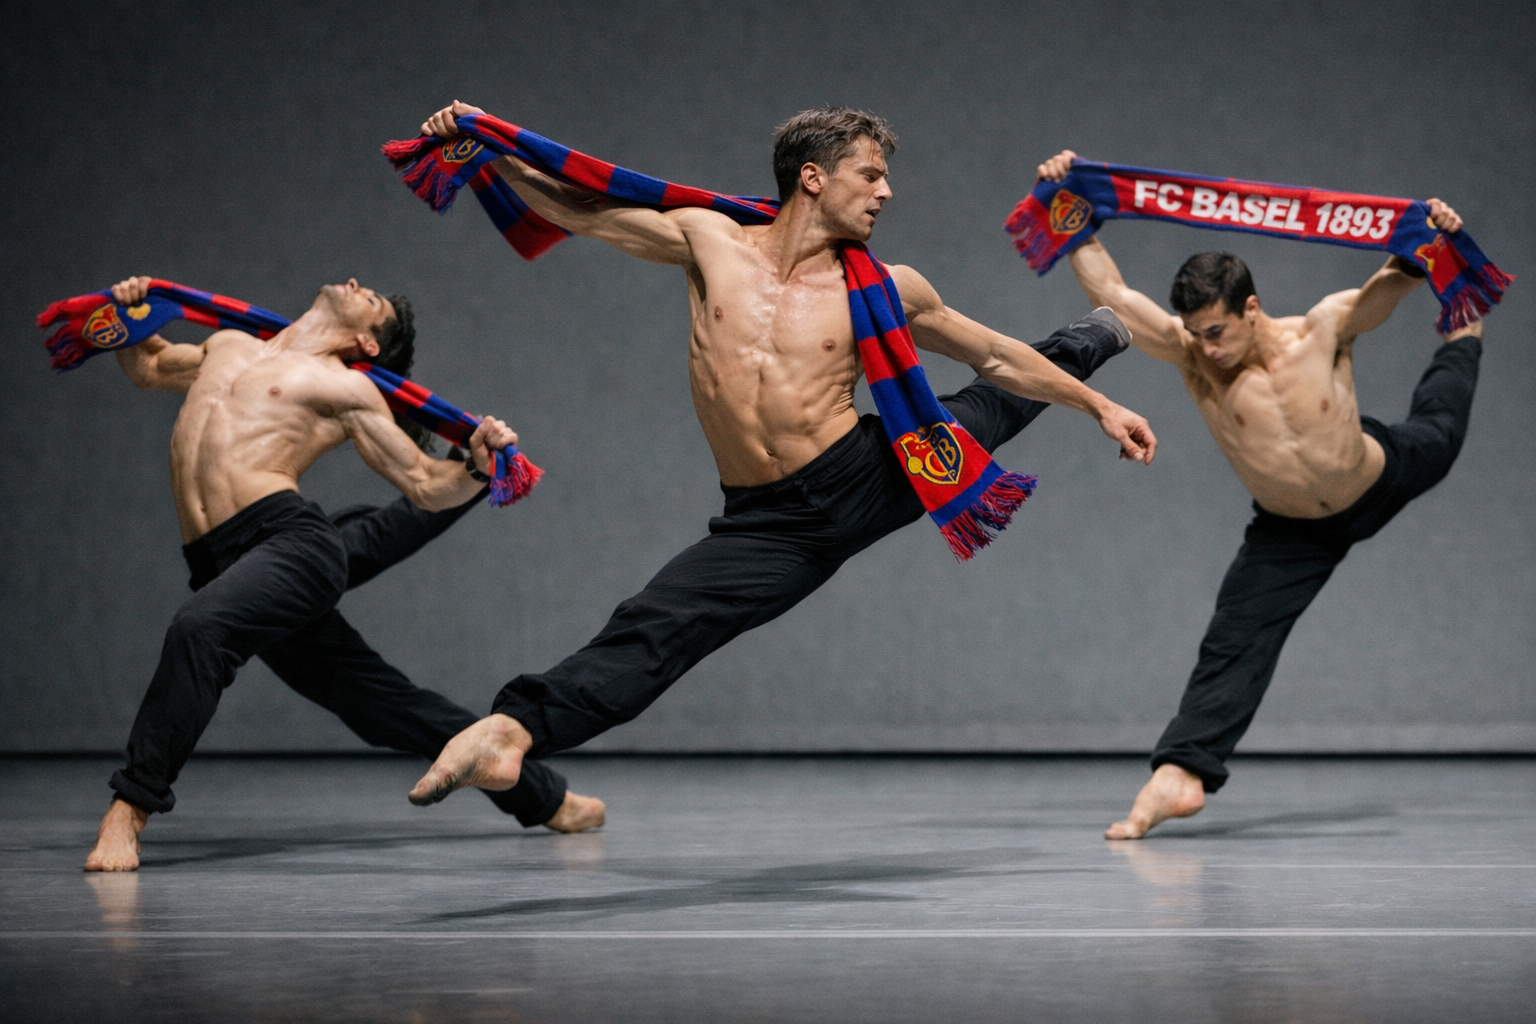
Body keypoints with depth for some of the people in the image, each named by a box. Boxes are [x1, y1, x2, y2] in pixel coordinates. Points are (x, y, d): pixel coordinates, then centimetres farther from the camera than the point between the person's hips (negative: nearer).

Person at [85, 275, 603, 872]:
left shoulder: (346, 388, 9)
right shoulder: (229, 347, 26)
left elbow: (423, 484, 8)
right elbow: (148, 366, 42)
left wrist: (476, 470, -11)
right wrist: (130, 317, 22)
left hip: (289, 540, -6)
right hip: (218, 563, 6)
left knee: (199, 627, -34)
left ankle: (131, 807, -28)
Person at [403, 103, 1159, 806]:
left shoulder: (884, 289, 0)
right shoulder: (709, 241, 1)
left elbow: (997, 359, 12)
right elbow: (576, 210, 4)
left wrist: (1099, 408, 15)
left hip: (870, 479, 1)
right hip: (771, 526, -1)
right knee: (650, 631, -17)